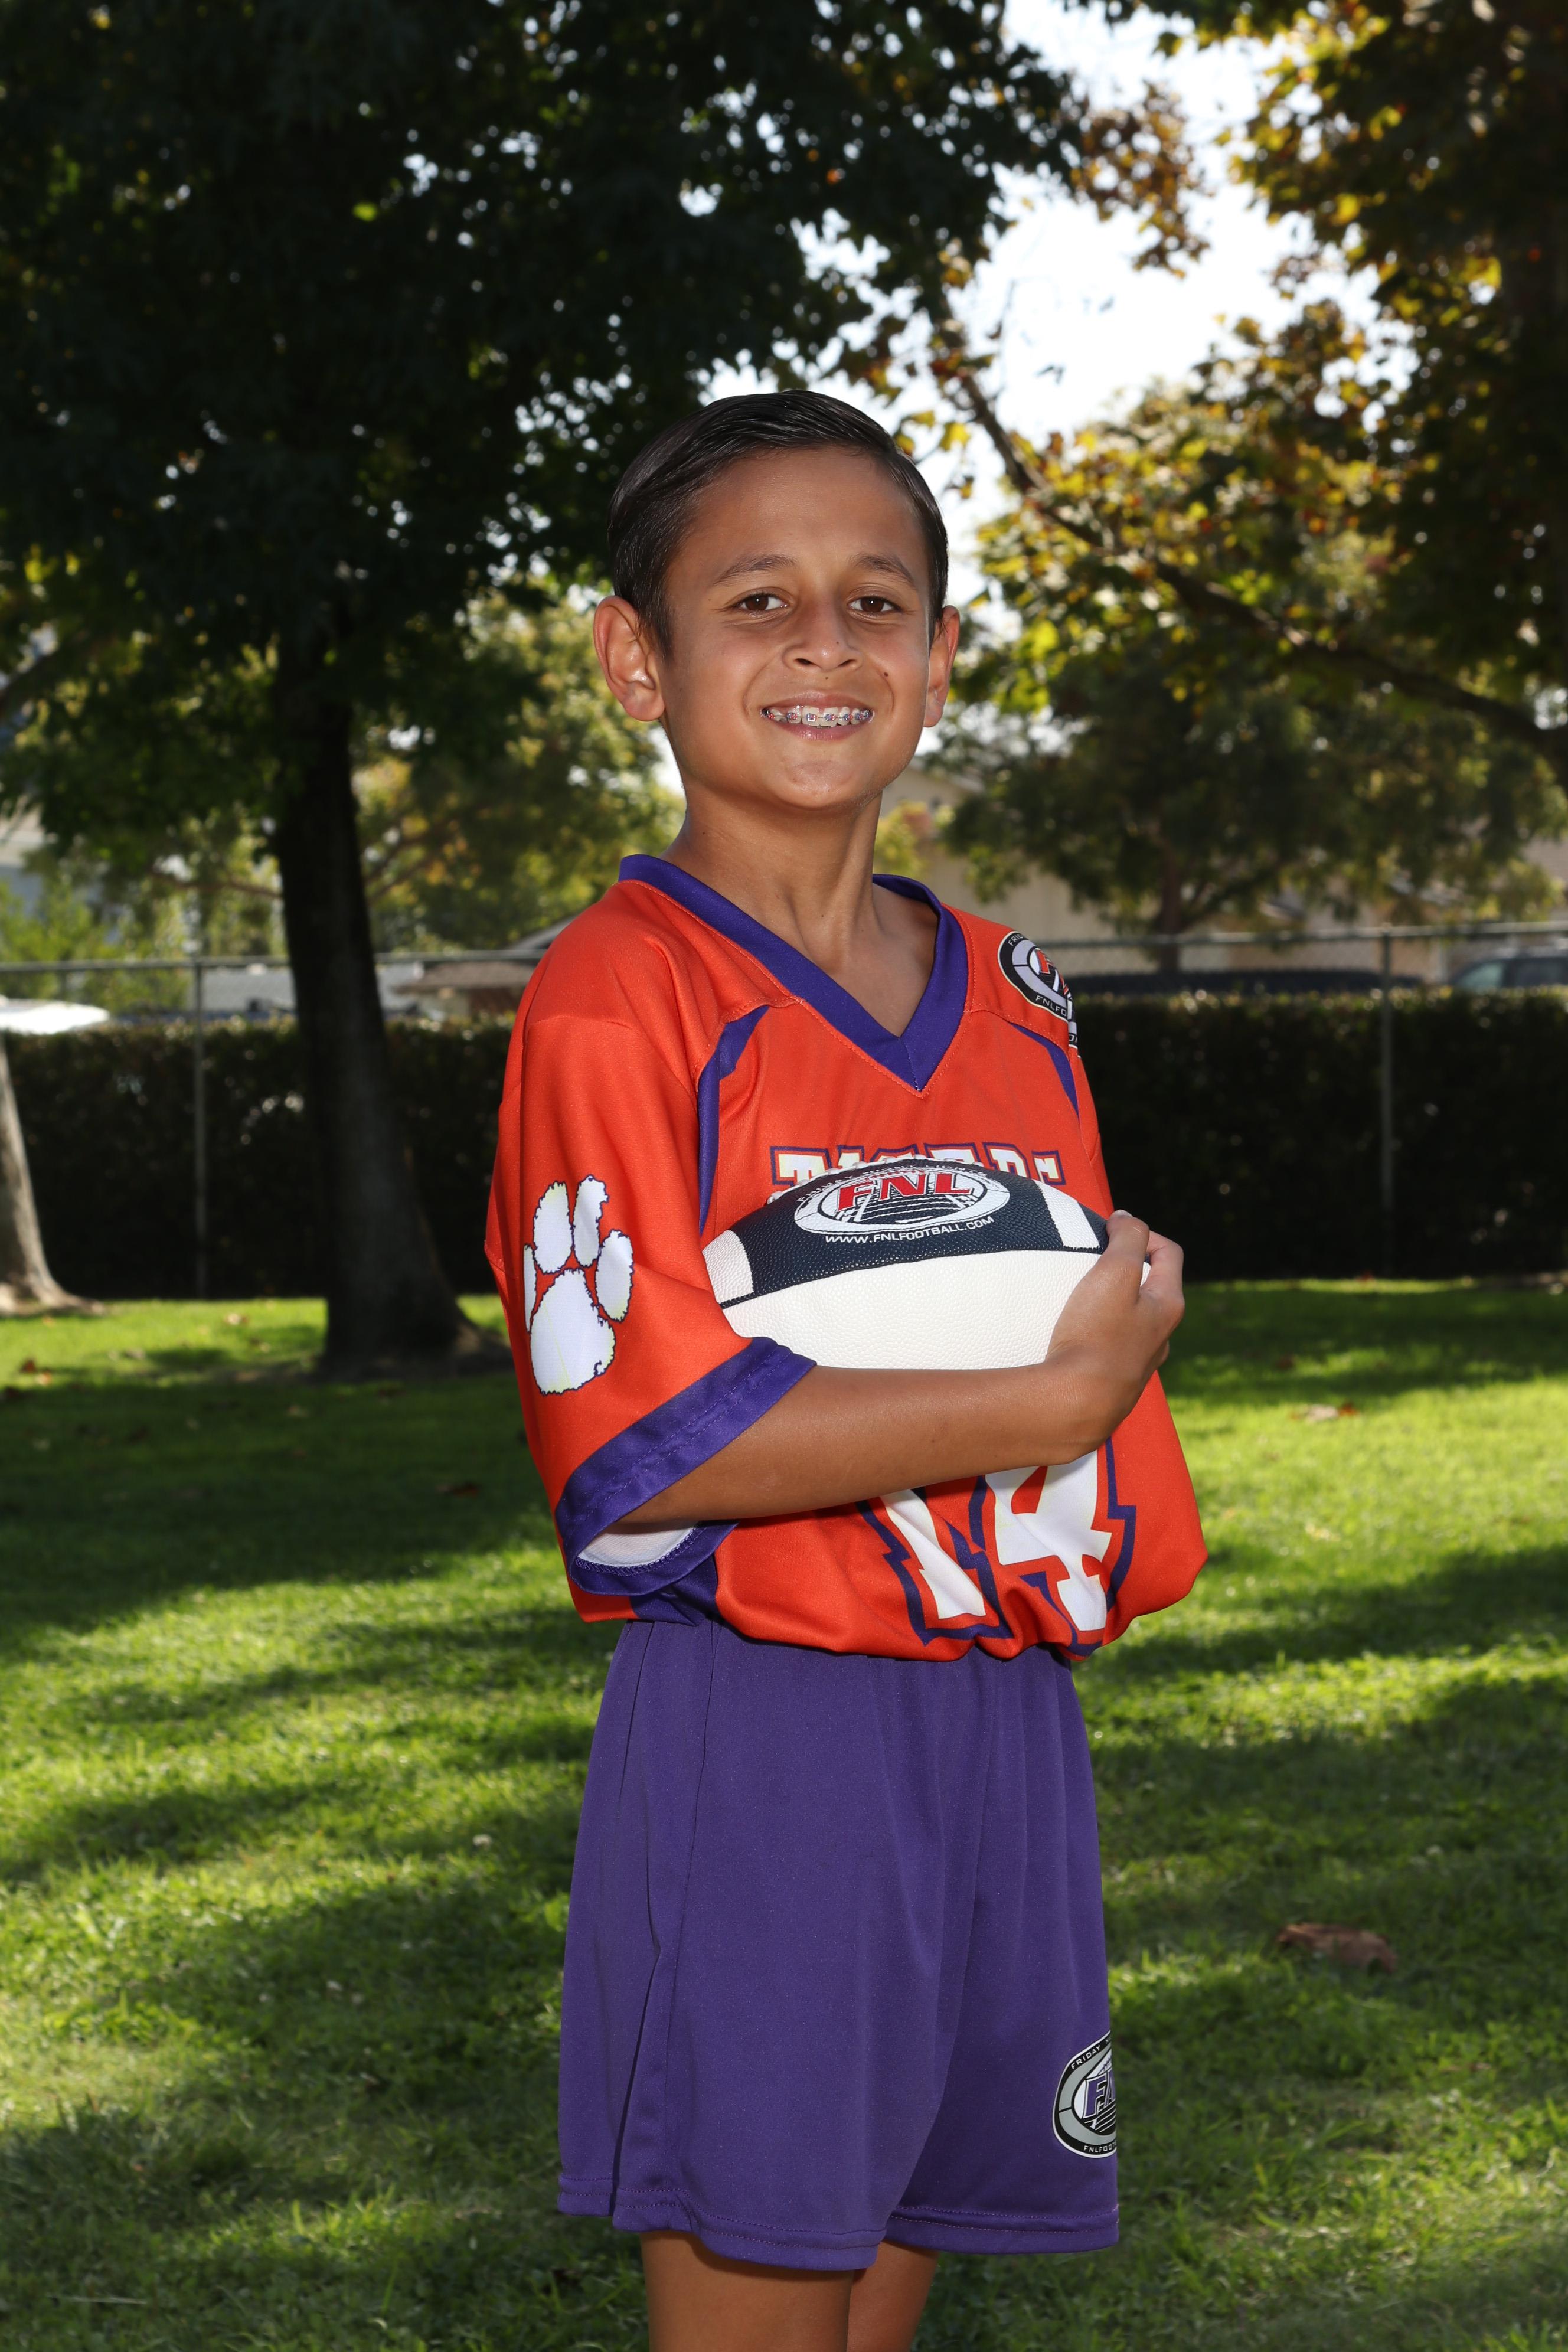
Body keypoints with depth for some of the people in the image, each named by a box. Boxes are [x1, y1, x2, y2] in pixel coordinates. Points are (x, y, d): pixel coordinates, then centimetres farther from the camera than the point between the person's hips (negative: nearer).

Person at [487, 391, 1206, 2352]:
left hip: (1007, 1722, 6)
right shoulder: (617, 997, -10)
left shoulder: (1011, 999, 12)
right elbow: (636, 1440, -18)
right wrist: (1044, 1401, -17)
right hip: (755, 1732, -6)